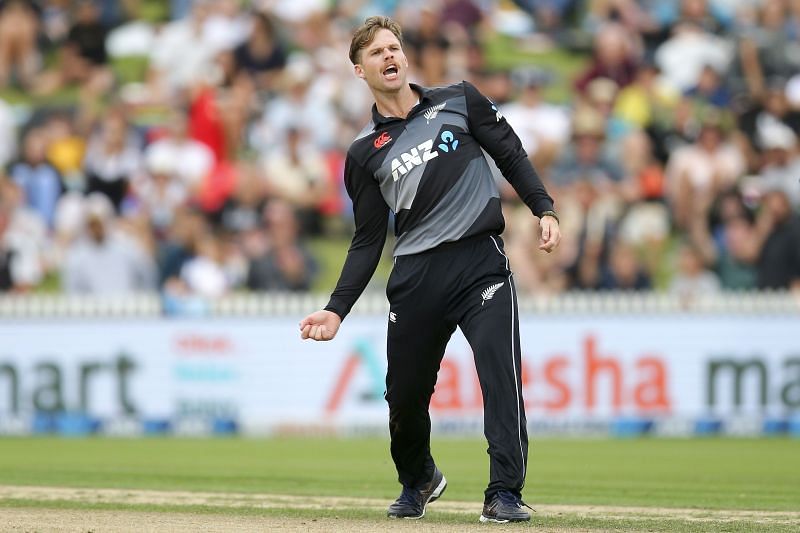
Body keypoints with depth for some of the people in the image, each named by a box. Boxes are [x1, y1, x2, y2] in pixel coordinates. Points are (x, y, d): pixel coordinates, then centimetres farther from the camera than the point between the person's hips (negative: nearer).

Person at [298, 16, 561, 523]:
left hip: (482, 259, -2)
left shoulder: (460, 100, 9)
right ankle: (418, 481, 34)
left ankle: (505, 494, -15)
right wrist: (337, 310, 1)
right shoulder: (365, 152, 10)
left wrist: (545, 210, -2)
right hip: (417, 278, 2)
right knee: (405, 394, 6)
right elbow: (368, 242, 11)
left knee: (501, 376, -17)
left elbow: (511, 155, 13)